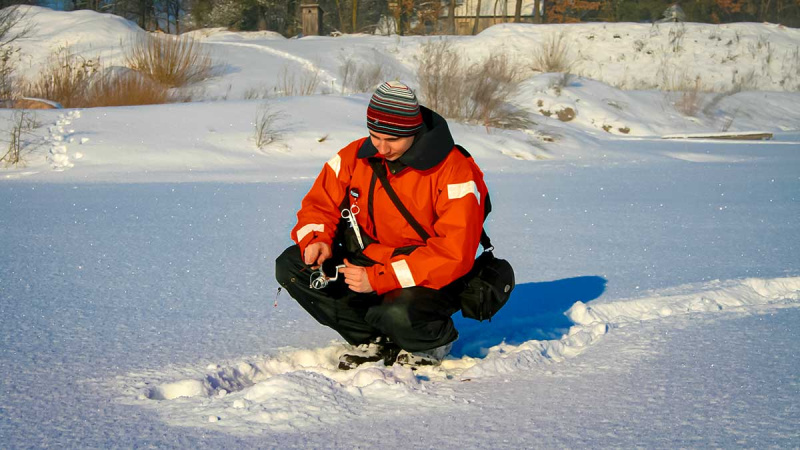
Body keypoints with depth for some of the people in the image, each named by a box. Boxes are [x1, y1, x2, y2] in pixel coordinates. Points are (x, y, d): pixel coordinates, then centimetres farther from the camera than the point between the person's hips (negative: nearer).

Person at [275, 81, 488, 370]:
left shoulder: (453, 172, -20)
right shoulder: (356, 157, -2)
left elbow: (454, 253, -25)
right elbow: (321, 203, 9)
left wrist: (377, 279, -30)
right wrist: (317, 240, -17)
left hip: (428, 281, -6)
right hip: (367, 266, 6)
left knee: (400, 315, -39)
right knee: (290, 265, -11)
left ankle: (435, 340, 2)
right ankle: (372, 340, 1)